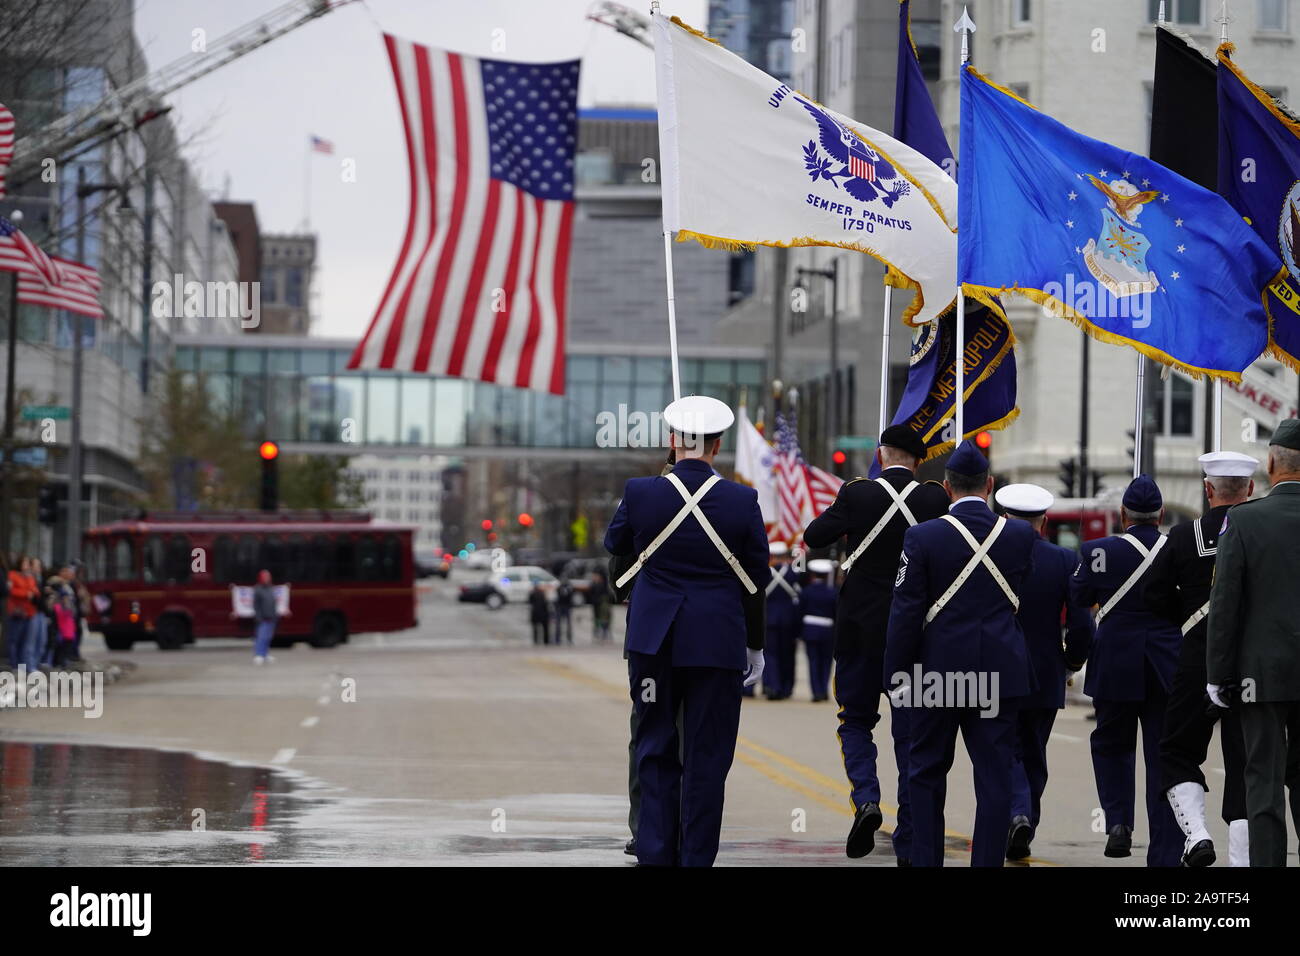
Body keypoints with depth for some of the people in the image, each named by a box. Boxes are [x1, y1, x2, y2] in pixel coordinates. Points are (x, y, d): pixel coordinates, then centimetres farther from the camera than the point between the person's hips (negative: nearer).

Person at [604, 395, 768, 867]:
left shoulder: (640, 493, -6)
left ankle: (655, 854, 8)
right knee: (707, 758, 4)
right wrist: (755, 646, 13)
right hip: (717, 645, -1)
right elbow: (756, 580, 2)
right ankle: (697, 857, 4)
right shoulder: (742, 501, -6)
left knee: (656, 752, 11)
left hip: (653, 643, 1)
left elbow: (614, 544, 14)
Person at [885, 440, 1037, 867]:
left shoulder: (923, 537, -9)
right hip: (1000, 672, 2)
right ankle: (988, 861, 1)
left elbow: (906, 613, -9)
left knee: (926, 773, 11)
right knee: (994, 777, 3)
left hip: (937, 670, -2)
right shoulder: (1021, 535, -1)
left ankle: (926, 861, 11)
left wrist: (897, 675, -3)